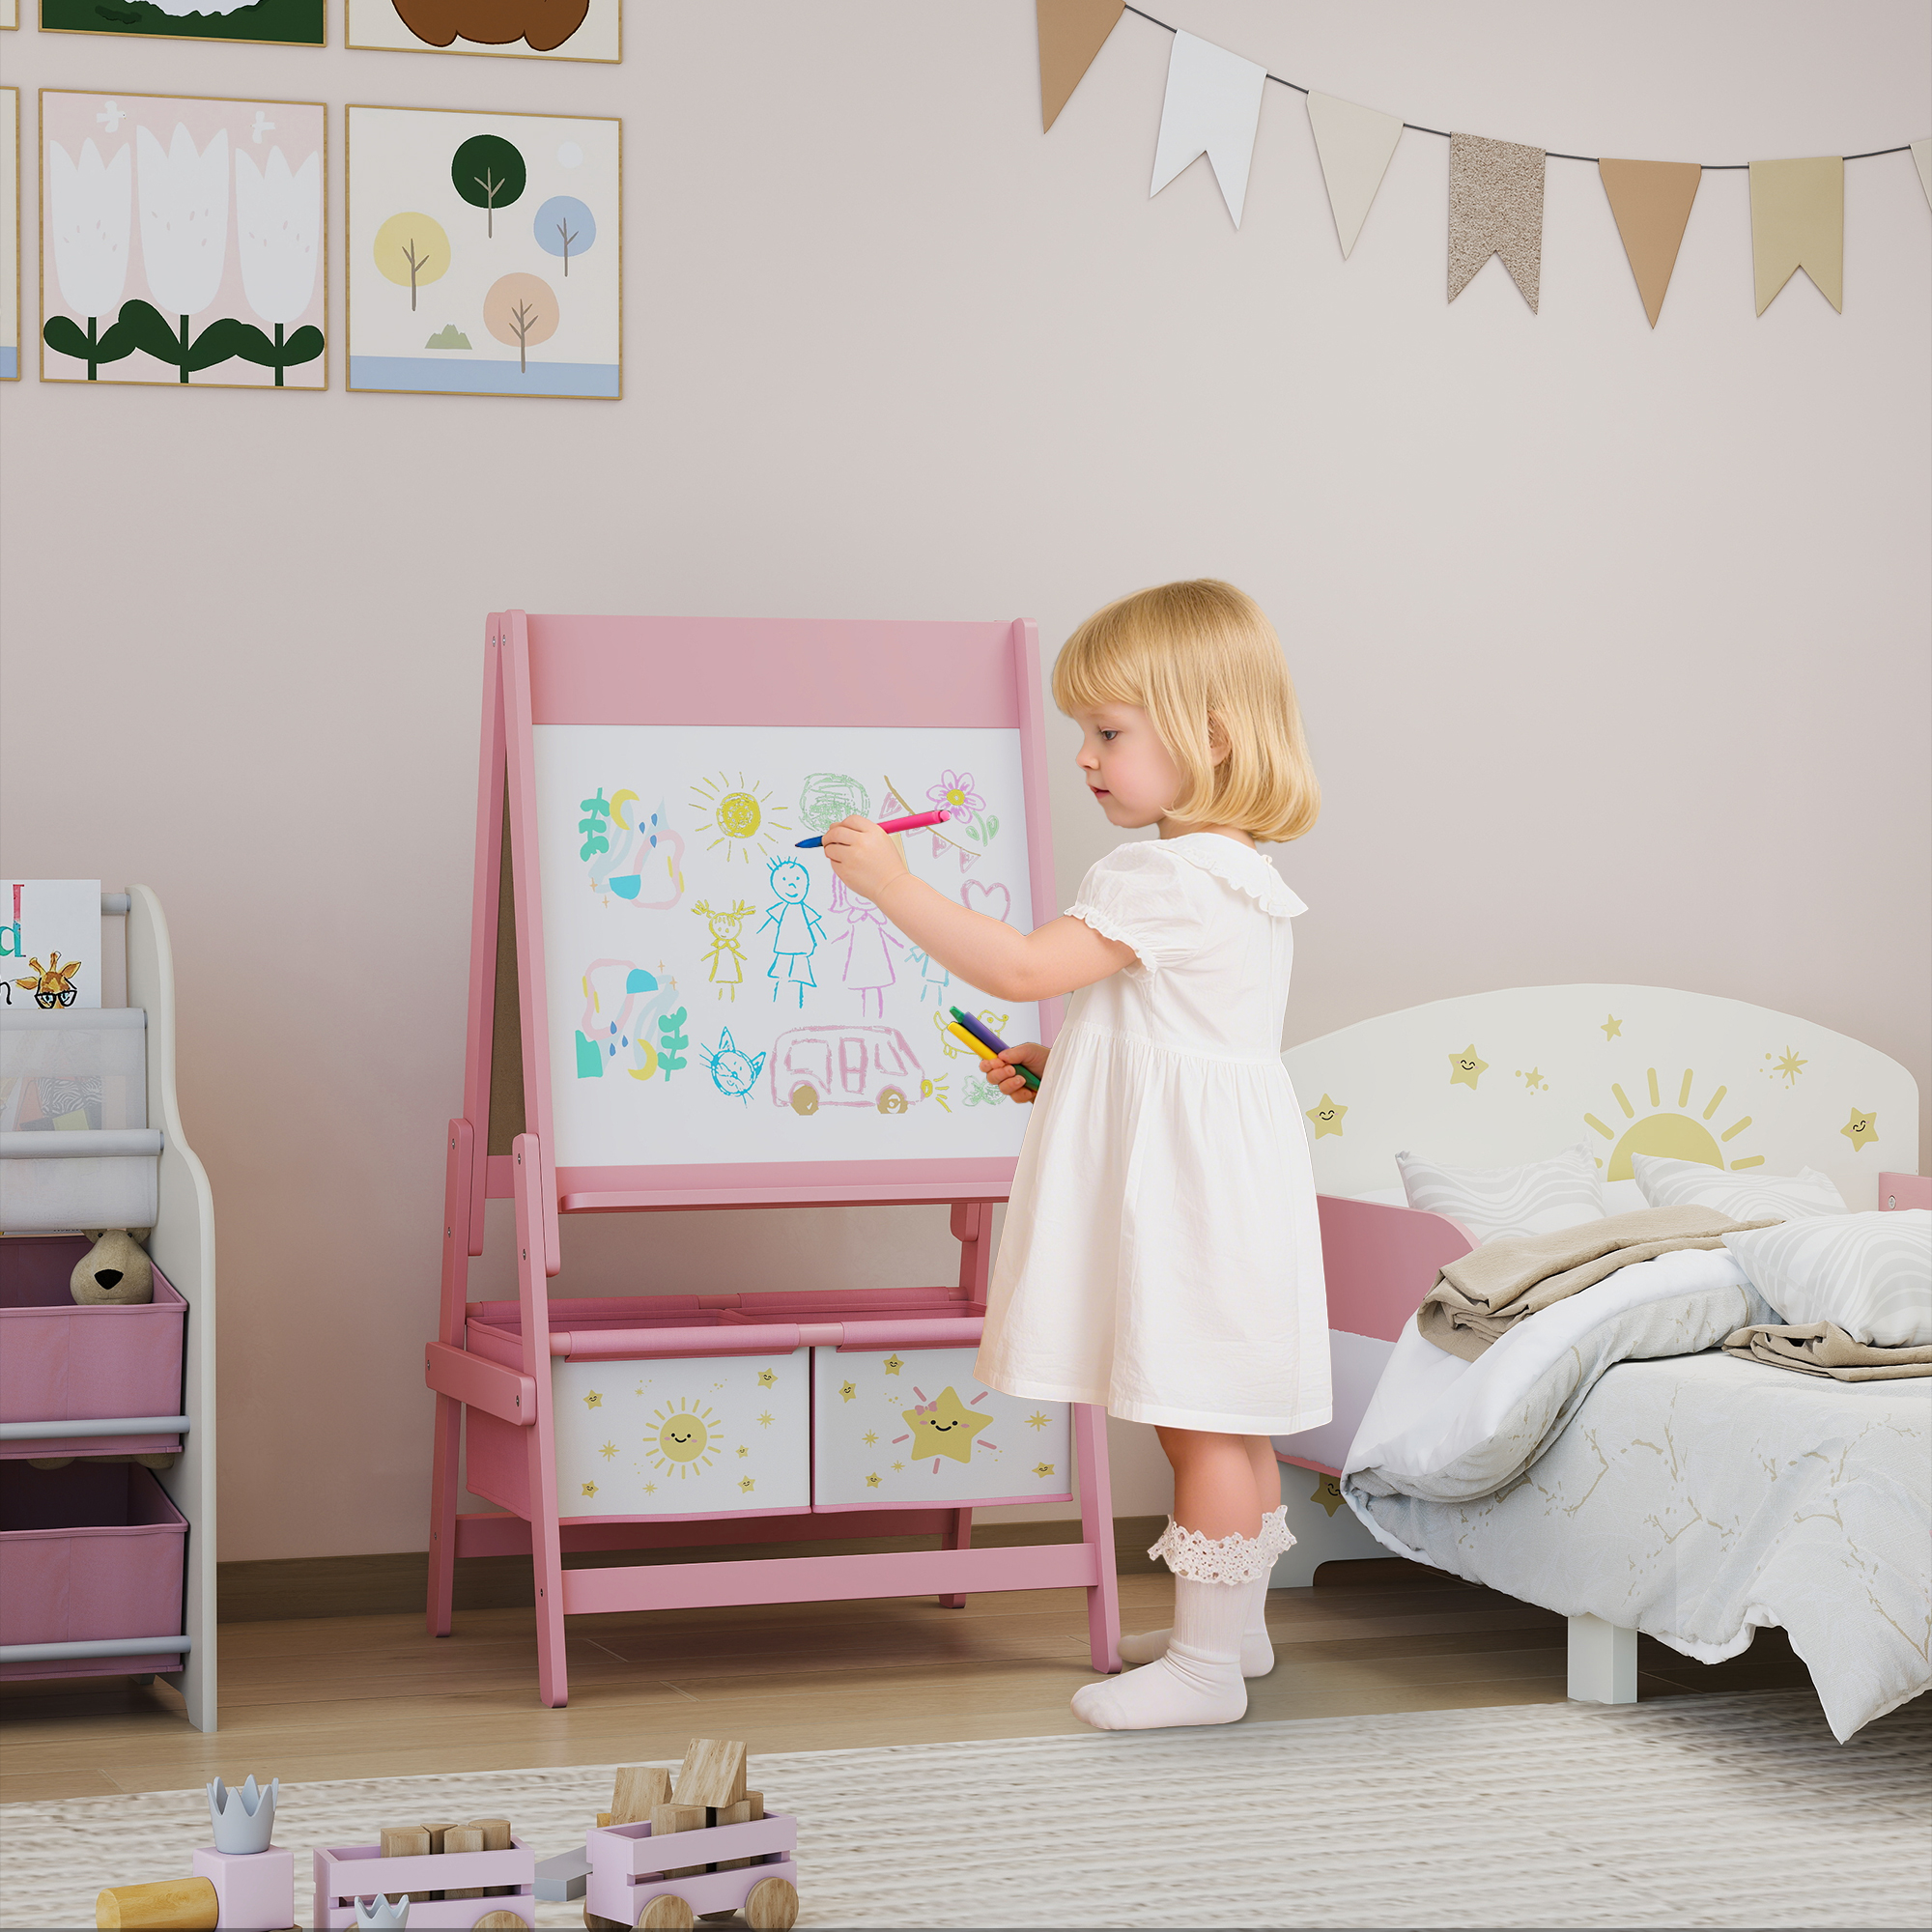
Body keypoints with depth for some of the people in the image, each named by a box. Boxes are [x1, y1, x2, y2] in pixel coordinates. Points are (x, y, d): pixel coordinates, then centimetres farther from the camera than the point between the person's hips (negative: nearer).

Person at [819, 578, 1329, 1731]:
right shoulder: (1235, 875, 13)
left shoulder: (1165, 880, -20)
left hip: (1187, 1192, -11)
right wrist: (1063, 1063, 15)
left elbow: (1022, 967, -24)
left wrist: (893, 884, -19)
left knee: (1202, 1422, -3)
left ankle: (1206, 1665, 4)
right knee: (1223, 1419, 18)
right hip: (1207, 1178, 11)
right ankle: (1235, 1626, 30)